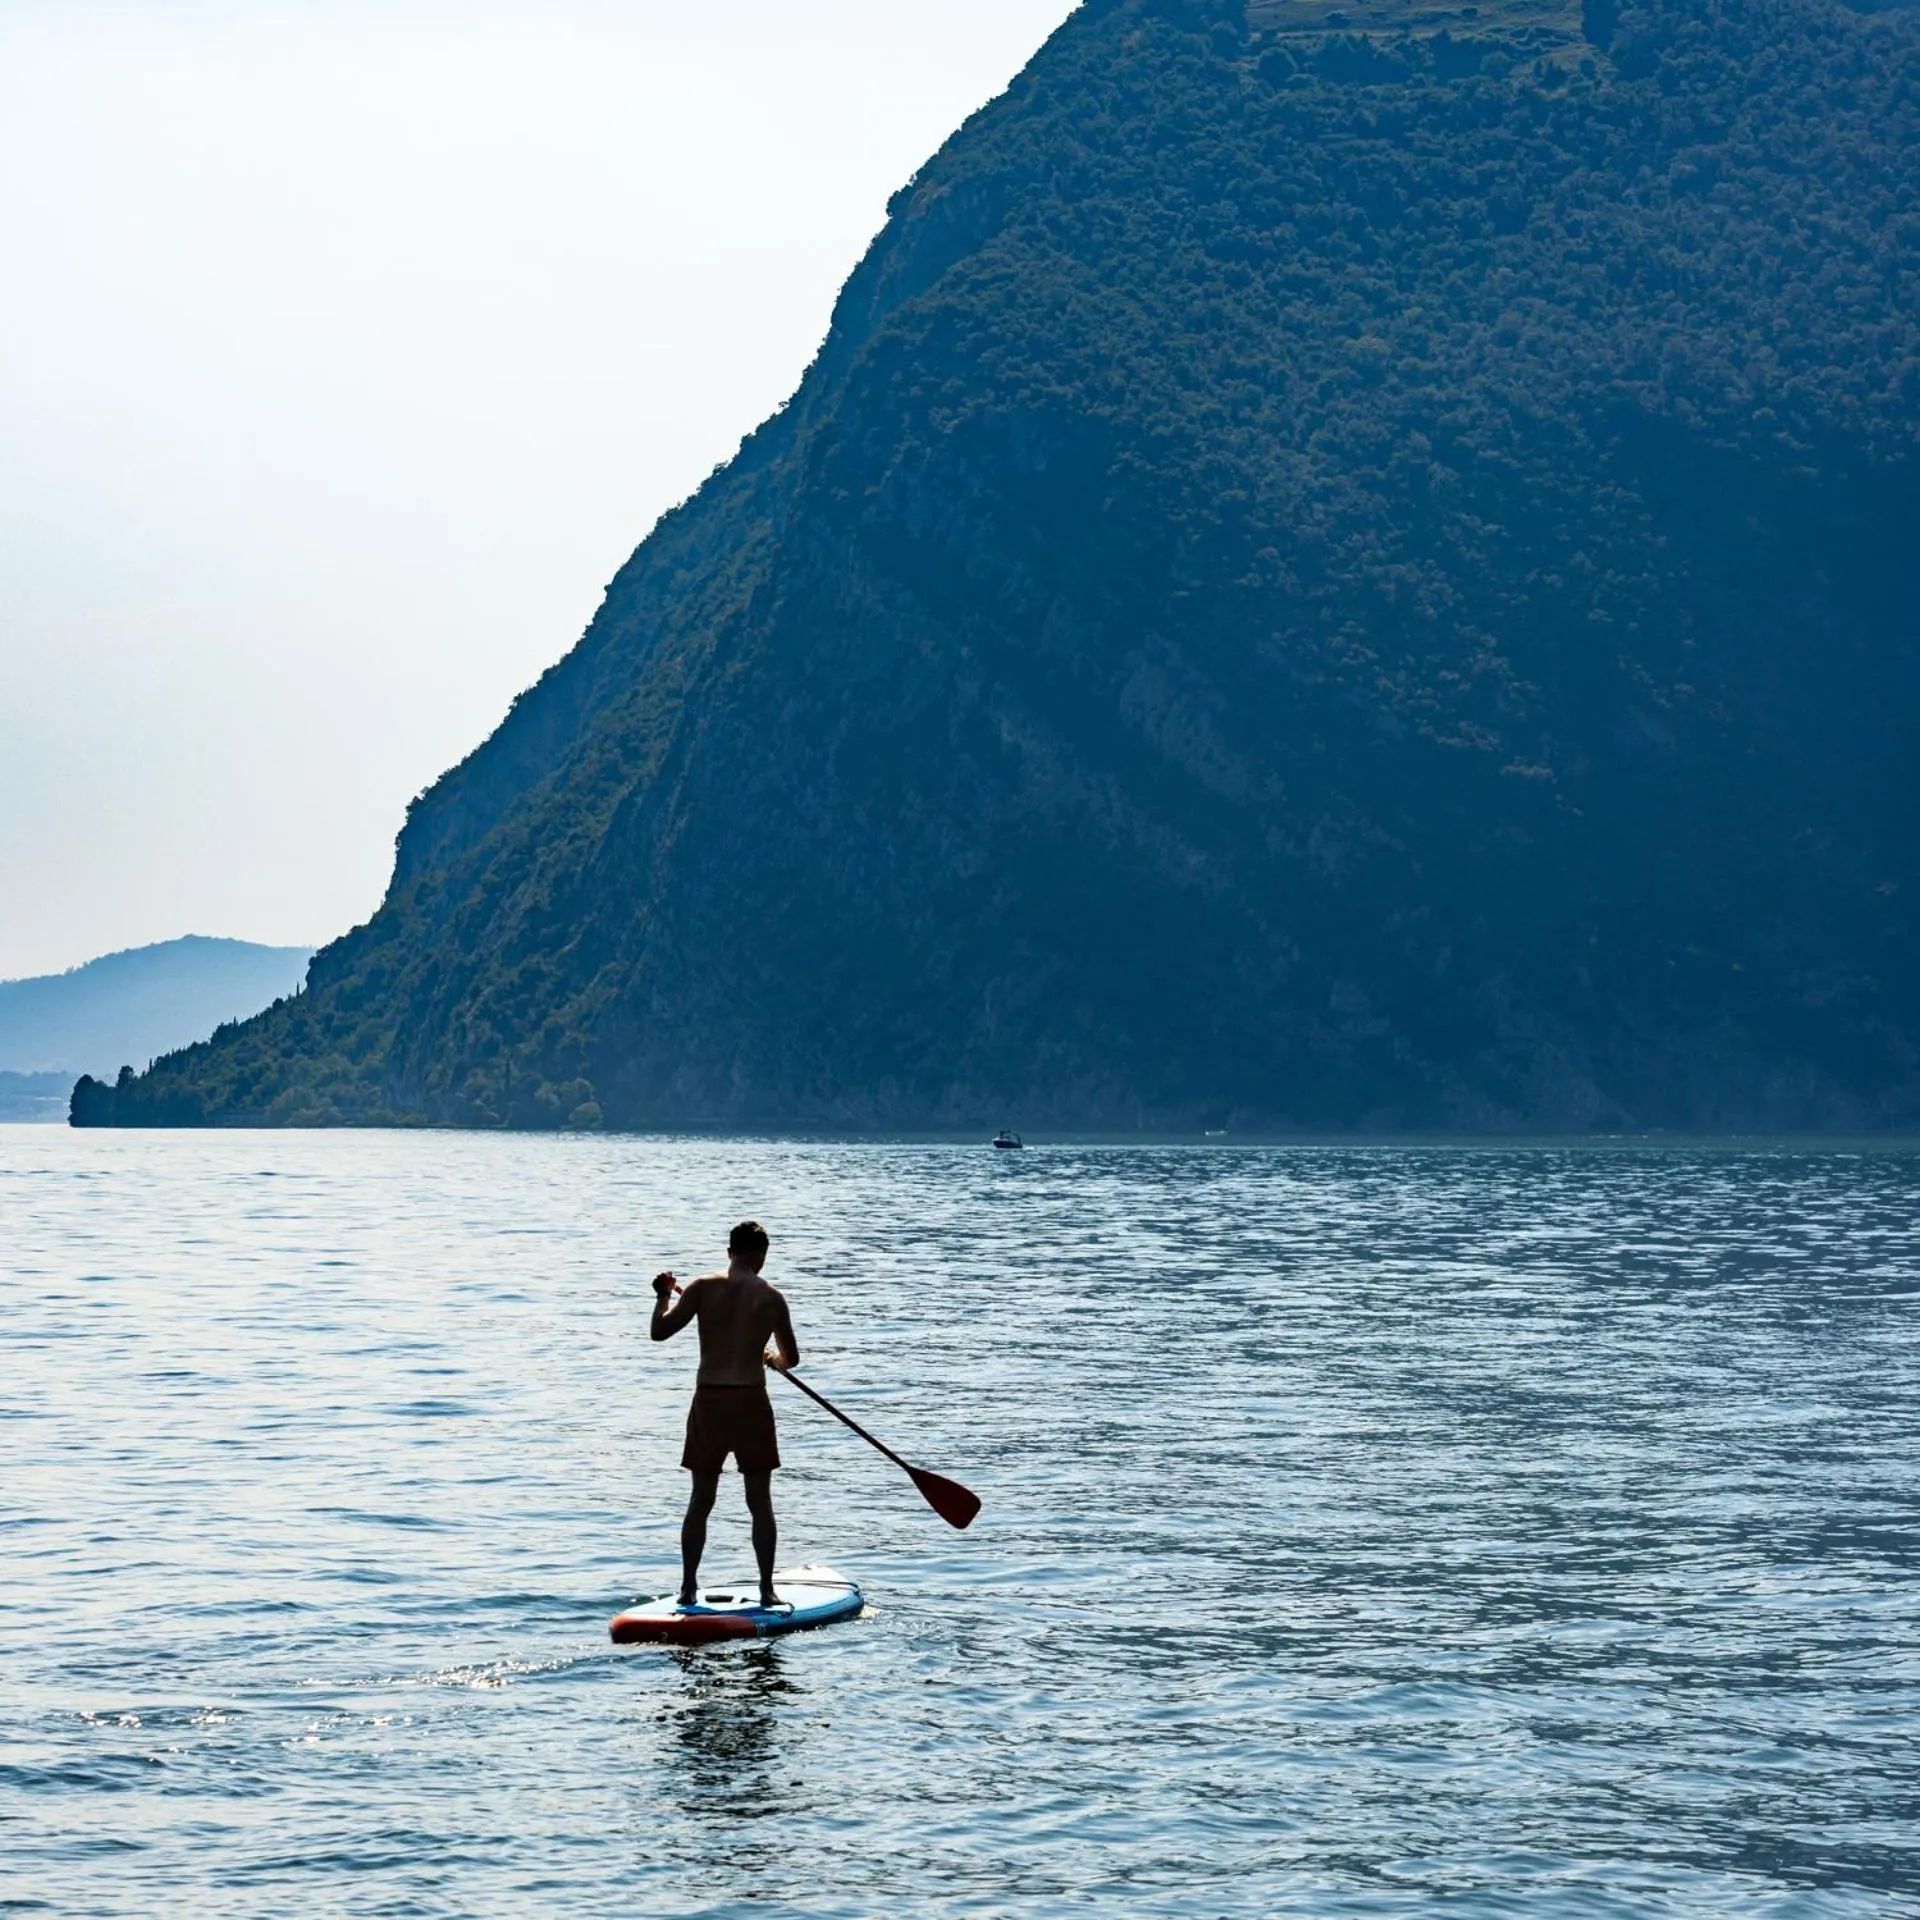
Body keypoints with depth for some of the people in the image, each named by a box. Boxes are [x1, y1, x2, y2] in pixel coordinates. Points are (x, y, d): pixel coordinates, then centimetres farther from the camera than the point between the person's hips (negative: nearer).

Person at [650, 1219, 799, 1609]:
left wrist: (663, 1296, 14)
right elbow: (791, 1358, 9)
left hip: (708, 1401, 1)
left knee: (700, 1500, 11)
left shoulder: (703, 1288, -2)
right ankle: (766, 1589, 6)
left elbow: (659, 1331, -4)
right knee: (760, 1501, 7)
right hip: (750, 1402, -1)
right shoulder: (771, 1298, -1)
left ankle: (689, 1588, 12)